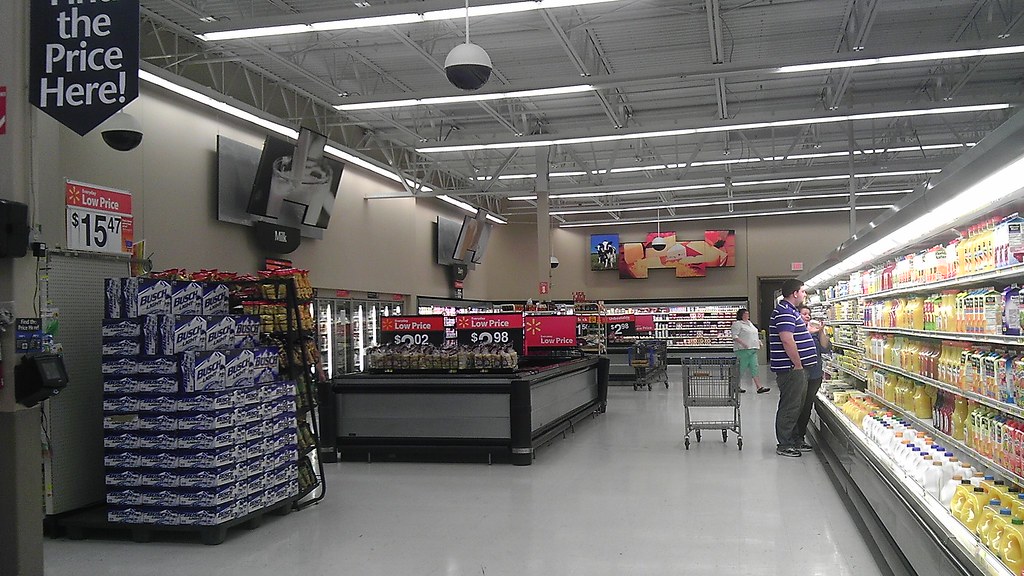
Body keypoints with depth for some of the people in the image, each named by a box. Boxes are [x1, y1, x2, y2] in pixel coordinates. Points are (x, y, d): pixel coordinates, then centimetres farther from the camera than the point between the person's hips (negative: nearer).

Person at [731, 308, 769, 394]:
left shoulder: (749, 323, 21)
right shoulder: (737, 324, -7)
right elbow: (734, 336, -15)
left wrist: (759, 341, 16)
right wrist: (743, 343, -26)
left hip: (753, 349, 8)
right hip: (743, 349, -8)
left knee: (754, 368, 0)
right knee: (741, 368, -3)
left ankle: (759, 387, -6)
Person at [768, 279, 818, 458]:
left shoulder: (789, 311, 18)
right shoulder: (785, 312, -18)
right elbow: (787, 340, -27)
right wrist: (798, 364, -21)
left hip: (795, 368, 11)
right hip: (791, 368, -11)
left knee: (796, 405, 18)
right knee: (789, 407, -4)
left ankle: (793, 440, 28)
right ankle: (784, 446, 4)